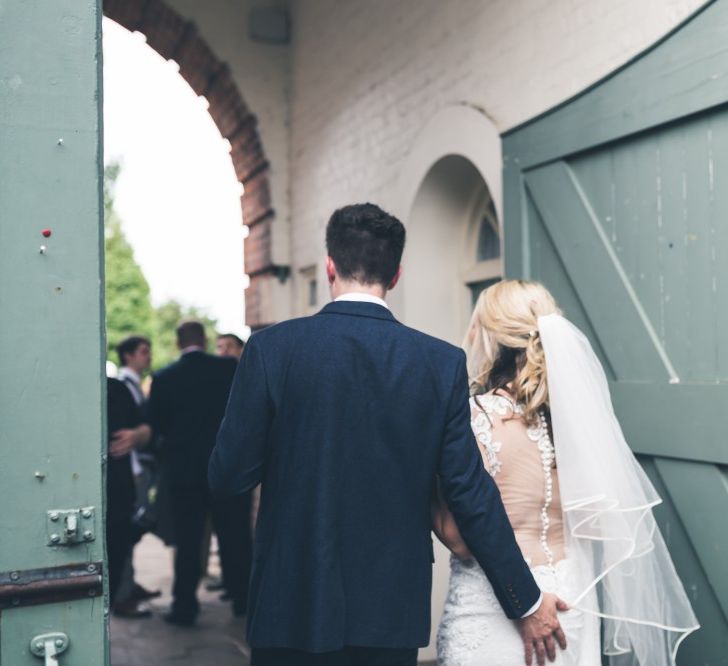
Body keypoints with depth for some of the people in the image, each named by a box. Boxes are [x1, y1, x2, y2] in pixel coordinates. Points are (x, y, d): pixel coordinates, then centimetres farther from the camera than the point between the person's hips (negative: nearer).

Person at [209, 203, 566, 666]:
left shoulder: (271, 349, -11)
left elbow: (228, 476, -8)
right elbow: (471, 494, -7)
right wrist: (528, 603, 3)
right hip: (393, 611, 2)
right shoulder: (443, 362, -7)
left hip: (294, 608, -1)